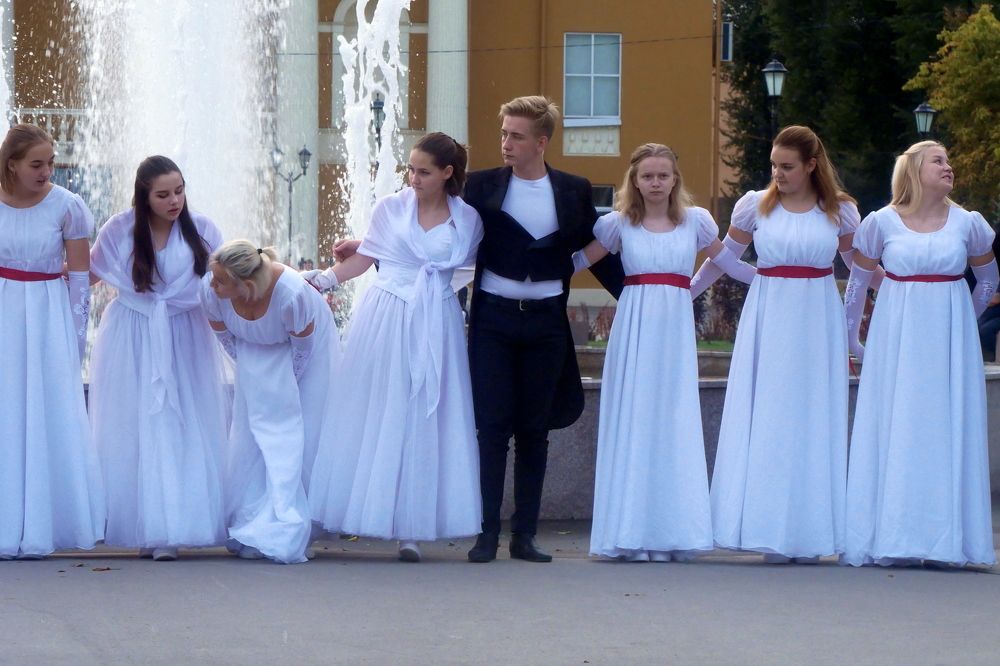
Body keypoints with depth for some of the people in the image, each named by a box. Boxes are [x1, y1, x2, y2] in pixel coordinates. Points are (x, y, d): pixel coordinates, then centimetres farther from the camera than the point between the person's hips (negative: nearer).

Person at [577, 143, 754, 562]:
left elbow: (728, 261, 19)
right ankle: (634, 534, -2)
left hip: (675, 328, 1)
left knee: (675, 425, -2)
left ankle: (672, 535, 1)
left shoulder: (695, 220, 8)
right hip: (634, 329, -1)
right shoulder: (618, 224, 6)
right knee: (633, 423, -3)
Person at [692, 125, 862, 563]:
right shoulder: (755, 206, 2)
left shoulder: (840, 211, 3)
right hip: (768, 320, 0)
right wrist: (684, 293, 18)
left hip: (817, 323, 0)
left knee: (814, 423, 1)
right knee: (766, 422, -3)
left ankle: (809, 536, 5)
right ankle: (772, 534, -1)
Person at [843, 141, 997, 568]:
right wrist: (850, 338, 12)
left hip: (949, 341, 1)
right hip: (896, 337, -1)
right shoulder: (881, 223, 0)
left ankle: (943, 540, 4)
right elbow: (857, 283, 10)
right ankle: (893, 540, 3)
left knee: (947, 431, 0)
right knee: (895, 432, 0)